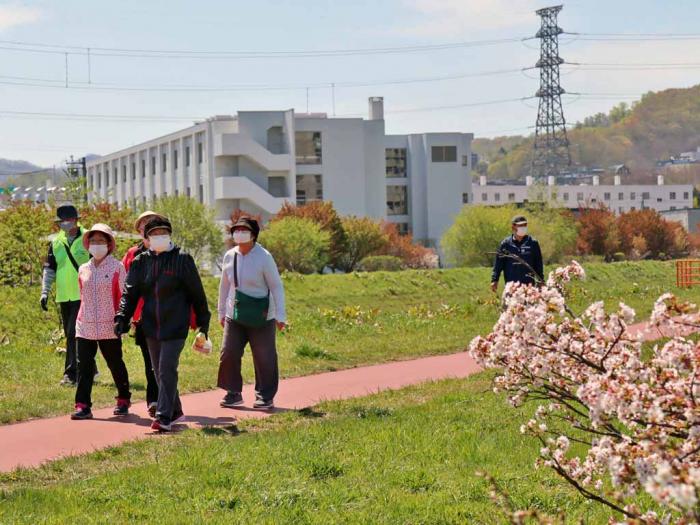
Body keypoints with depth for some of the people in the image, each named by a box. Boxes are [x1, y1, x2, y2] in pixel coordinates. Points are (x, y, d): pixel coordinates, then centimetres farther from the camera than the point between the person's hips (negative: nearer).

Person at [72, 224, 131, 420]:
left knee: (115, 364, 11)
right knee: (84, 366, -4)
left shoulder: (117, 268, -4)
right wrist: (82, 316, 15)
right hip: (85, 327, 3)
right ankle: (82, 406, -4)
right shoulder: (83, 269, 9)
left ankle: (123, 400, 28)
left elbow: (125, 296, -2)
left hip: (109, 327, -3)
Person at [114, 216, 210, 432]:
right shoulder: (140, 262, 7)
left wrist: (203, 322, 2)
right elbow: (129, 293, 5)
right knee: (159, 372, 11)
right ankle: (175, 411, 26)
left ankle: (164, 416, -12)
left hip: (175, 326, -5)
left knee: (167, 370, -12)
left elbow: (197, 293, 1)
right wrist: (122, 318, -9)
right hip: (151, 326, 5)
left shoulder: (182, 260, -3)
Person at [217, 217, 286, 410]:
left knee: (264, 358, 1)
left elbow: (276, 287, -8)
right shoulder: (229, 256, 2)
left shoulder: (264, 257, -11)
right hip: (234, 315, 4)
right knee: (228, 354, -1)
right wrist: (221, 312, 16)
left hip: (260, 317, -4)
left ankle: (265, 396, 14)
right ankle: (233, 393, 13)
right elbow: (225, 286, 13)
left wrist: (280, 315, -12)